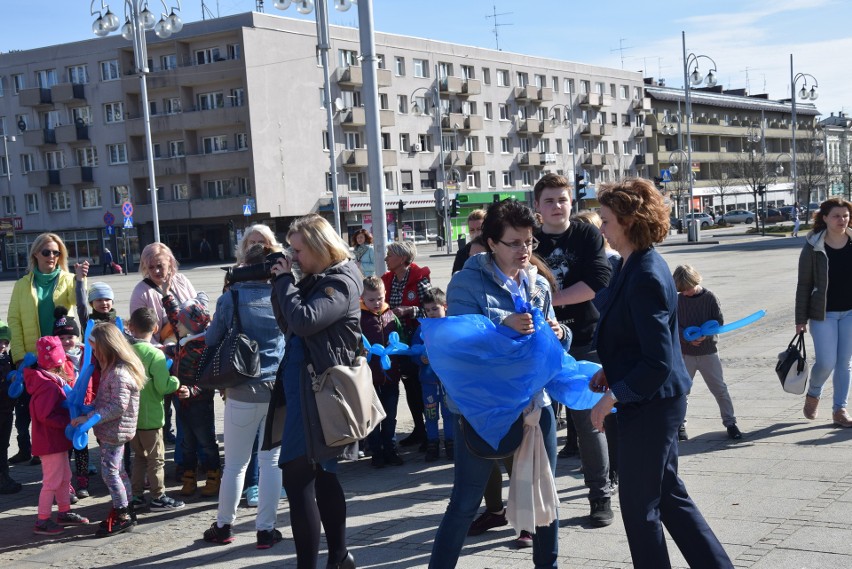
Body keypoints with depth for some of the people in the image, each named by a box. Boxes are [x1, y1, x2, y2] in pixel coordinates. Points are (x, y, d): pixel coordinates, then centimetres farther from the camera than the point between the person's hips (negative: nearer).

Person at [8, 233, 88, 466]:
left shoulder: (68, 280, 1)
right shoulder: (22, 284, 5)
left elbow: (79, 302, -19)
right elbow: (13, 320, 1)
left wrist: (80, 279, -38)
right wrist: (19, 354, -10)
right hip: (31, 357, 2)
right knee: (24, 405, 7)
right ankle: (25, 449, 22)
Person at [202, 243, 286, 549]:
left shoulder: (231, 298, -6)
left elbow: (211, 340, 4)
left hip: (243, 391, -1)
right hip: (280, 389, 1)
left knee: (235, 463, 10)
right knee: (272, 461, 9)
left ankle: (223, 526, 23)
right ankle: (265, 529, 14)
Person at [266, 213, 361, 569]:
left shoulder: (340, 283, -13)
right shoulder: (316, 280, 14)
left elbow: (304, 321, -26)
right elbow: (288, 327, 13)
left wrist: (284, 280, -13)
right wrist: (280, 283, 1)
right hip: (304, 387, 10)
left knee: (296, 476, -10)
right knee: (321, 474, 15)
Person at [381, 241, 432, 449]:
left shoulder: (419, 278, -12)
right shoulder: (387, 280, 7)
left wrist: (408, 311, -24)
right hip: (398, 341, 6)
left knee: (421, 384, -1)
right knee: (409, 385, 12)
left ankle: (430, 431, 9)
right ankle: (419, 429, 22)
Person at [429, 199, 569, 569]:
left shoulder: (539, 284, 7)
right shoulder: (468, 282, -9)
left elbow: (552, 342, 12)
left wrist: (558, 334, -11)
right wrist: (504, 326, -33)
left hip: (535, 399, 5)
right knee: (465, 502, 1)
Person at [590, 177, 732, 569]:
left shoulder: (645, 278, -23)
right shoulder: (638, 266, 7)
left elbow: (657, 362, -25)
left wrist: (611, 397, -18)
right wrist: (610, 373, 8)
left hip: (648, 405, -10)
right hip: (656, 401, 10)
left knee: (639, 505, 5)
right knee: (668, 494, 20)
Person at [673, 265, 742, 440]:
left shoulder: (709, 297, -6)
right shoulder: (678, 300, -2)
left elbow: (719, 320, -3)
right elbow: (674, 325, -2)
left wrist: (705, 333, -20)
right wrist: (688, 338, -19)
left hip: (708, 352, -1)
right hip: (685, 353, 1)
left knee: (720, 389, 3)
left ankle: (730, 422, 15)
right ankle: (679, 425, 15)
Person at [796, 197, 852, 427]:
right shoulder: (813, 247, -7)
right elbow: (804, 285, -3)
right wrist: (800, 319, -4)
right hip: (823, 313, -3)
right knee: (826, 362, -6)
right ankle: (813, 395, 23)